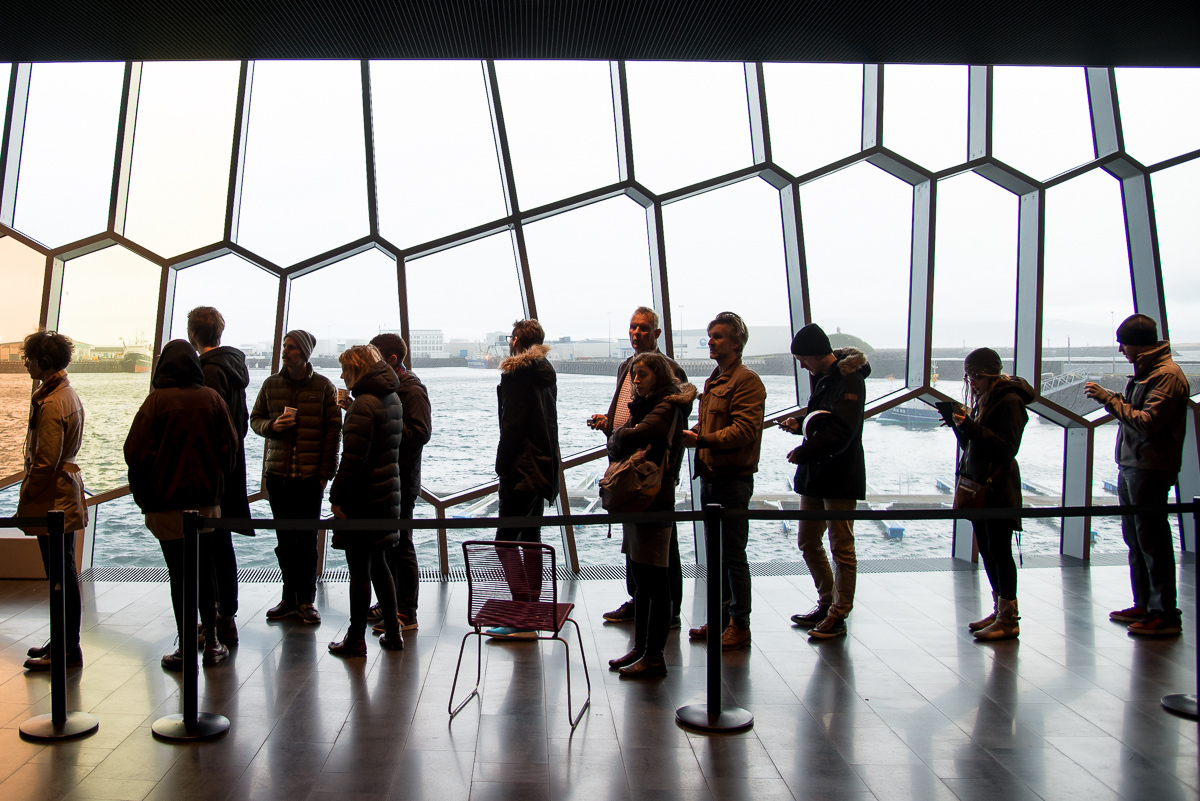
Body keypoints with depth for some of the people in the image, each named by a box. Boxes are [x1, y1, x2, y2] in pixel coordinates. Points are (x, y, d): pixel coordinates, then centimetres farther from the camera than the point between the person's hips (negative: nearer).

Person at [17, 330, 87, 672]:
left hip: (52, 500, -10)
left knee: (62, 576, -3)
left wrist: (28, 495, -8)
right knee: (63, 575, 17)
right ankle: (64, 642, 28)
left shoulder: (51, 403, -19)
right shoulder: (68, 394, 12)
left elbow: (45, 461, -21)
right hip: (66, 494, 10)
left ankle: (69, 651, 5)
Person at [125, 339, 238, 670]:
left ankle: (186, 648, 10)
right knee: (205, 571, 14)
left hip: (167, 502, -3)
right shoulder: (211, 398, -2)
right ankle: (212, 643, 18)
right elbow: (230, 445, 1)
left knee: (178, 575, 5)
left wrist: (143, 496, 1)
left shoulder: (157, 400, -10)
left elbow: (136, 451, -10)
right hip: (207, 500, 3)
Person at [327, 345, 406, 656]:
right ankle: (393, 633, 22)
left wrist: (337, 496, -14)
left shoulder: (364, 404, -17)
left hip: (363, 498, -9)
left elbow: (353, 458, -21)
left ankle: (356, 640, 10)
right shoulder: (392, 399, 10)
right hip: (386, 494, 9)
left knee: (359, 570, 0)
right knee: (378, 566, 17)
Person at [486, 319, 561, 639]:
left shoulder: (515, 373, -10)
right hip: (545, 466, 9)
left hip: (523, 468, -9)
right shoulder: (546, 372, 15)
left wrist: (502, 466, -10)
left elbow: (511, 424, -16)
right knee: (530, 535, 14)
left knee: (506, 539, -8)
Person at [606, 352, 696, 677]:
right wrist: (619, 437, -9)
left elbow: (631, 438, -25)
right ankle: (640, 647, 24)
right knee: (639, 579, 14)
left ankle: (654, 657, 3)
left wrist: (617, 435, -4)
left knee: (655, 581, -3)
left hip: (654, 502, -10)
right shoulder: (645, 405, 17)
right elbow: (617, 448, 13)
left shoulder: (667, 408, -11)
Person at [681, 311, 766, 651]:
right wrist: (687, 434, 6)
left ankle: (740, 626, 7)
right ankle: (722, 618, 25)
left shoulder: (747, 380, -11)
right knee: (717, 553, 15)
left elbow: (744, 430, -21)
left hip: (734, 479, -9)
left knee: (733, 555, -3)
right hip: (710, 476, 9)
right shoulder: (713, 381, 19)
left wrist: (701, 440, -27)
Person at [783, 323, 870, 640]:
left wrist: (801, 454, -17)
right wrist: (800, 423, 5)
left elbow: (840, 432, -24)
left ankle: (838, 615, 9)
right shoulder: (822, 376, 14)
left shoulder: (849, 379, -16)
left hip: (840, 477, -10)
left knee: (841, 546, 0)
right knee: (808, 542, 14)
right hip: (814, 473, 10)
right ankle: (827, 602, 28)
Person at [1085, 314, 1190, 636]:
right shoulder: (1144, 372, 18)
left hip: (1151, 469, -10)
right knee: (1134, 539, 14)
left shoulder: (1167, 374, -13)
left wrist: (1109, 399, -17)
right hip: (1130, 465, 10)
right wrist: (1108, 398, 5)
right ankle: (1144, 605, 23)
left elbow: (1147, 422, -22)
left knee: (1152, 540, -6)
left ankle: (1166, 615, 1)